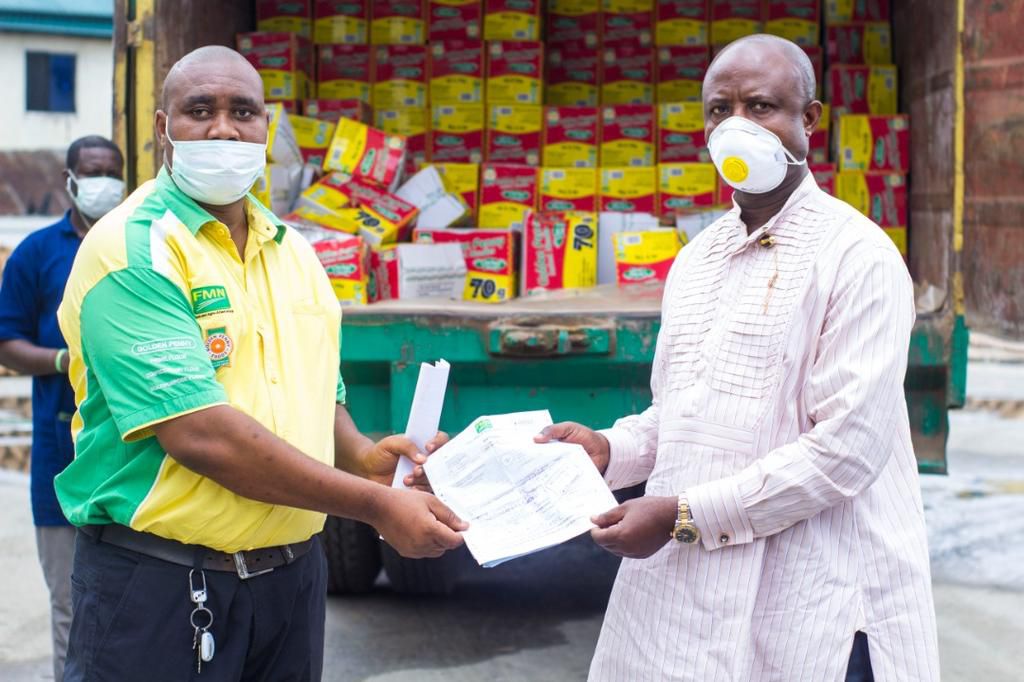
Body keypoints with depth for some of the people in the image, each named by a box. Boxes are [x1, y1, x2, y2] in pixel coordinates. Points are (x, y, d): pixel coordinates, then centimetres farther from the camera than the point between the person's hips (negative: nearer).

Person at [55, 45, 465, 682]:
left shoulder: (293, 250, 11)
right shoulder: (132, 251, -13)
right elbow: (197, 433, -22)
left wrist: (360, 456, -2)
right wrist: (377, 505, -20)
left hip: (293, 574, 7)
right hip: (160, 579, -6)